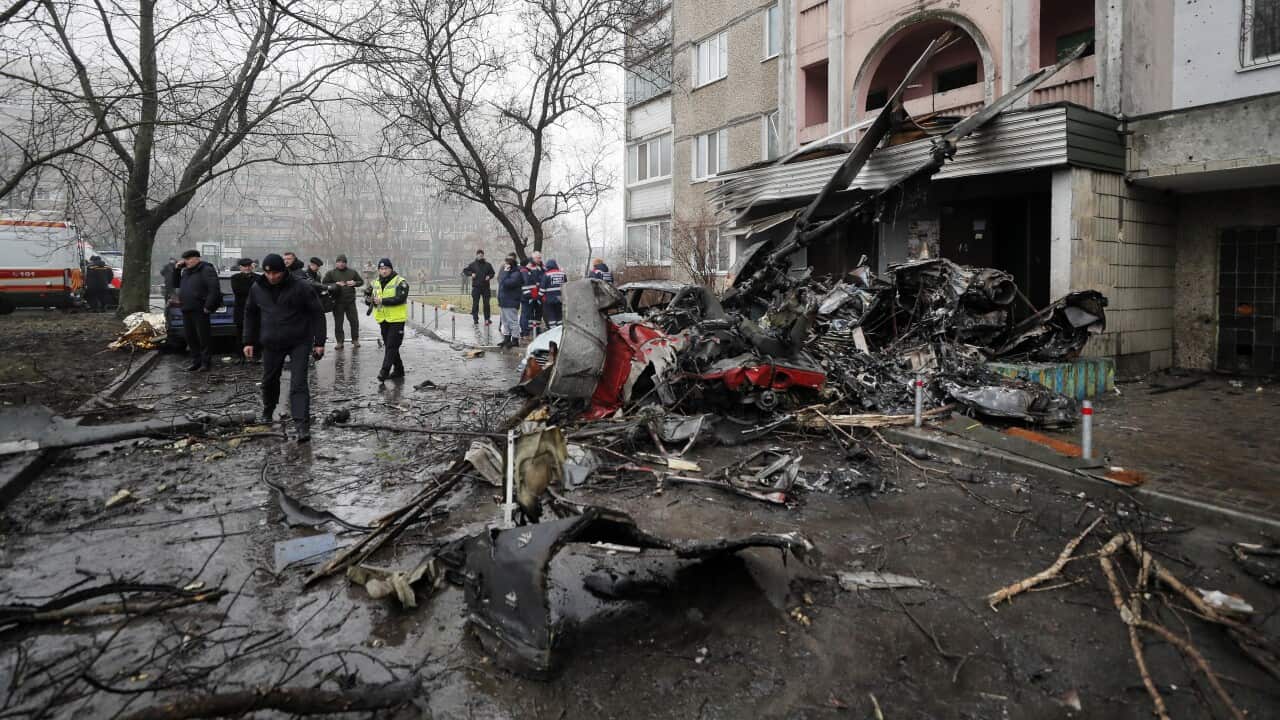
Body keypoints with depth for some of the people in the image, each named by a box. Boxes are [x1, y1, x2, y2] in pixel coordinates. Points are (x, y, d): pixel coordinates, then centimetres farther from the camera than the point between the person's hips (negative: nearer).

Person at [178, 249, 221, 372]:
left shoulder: (206, 271, -8)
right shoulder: (186, 272, 18)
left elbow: (214, 289, -16)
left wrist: (208, 306, -19)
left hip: (200, 311, -9)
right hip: (186, 311, 9)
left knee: (204, 337, -4)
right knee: (190, 337, 11)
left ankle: (206, 362, 2)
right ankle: (196, 361, 20)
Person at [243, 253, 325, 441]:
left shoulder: (300, 287, -11)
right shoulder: (257, 289, 2)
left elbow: (317, 314, -7)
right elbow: (250, 315, 15)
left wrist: (319, 342, -9)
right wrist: (249, 341, 11)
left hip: (299, 343, -4)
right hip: (271, 344, 4)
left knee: (298, 384, -11)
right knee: (269, 381, 17)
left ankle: (302, 426, -16)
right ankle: (267, 414, 41)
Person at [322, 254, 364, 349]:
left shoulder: (352, 272, 10)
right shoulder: (331, 273, 5)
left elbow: (361, 281, 16)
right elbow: (324, 284, 3)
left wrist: (355, 283, -5)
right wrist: (335, 285, -12)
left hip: (350, 301, 1)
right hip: (337, 302, -1)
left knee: (354, 321, 2)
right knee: (338, 322, 3)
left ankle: (355, 340, 15)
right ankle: (339, 341, 11)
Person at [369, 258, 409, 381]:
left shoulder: (400, 282, -9)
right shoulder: (376, 283, 13)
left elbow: (400, 299, -21)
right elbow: (372, 299, 15)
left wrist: (382, 300, -23)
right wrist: (372, 299, -9)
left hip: (397, 320, -7)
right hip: (383, 320, 7)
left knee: (391, 346, -10)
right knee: (389, 346, 14)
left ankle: (385, 371, -10)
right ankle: (398, 370, 25)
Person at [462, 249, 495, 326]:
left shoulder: (487, 265, 6)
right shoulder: (473, 264, 3)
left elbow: (492, 273, 16)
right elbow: (465, 270, 10)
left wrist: (489, 276, -4)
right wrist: (471, 274, -7)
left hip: (485, 287, 1)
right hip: (476, 287, -1)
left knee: (486, 304, 3)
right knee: (475, 304, 0)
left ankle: (487, 319, 11)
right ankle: (475, 319, 5)